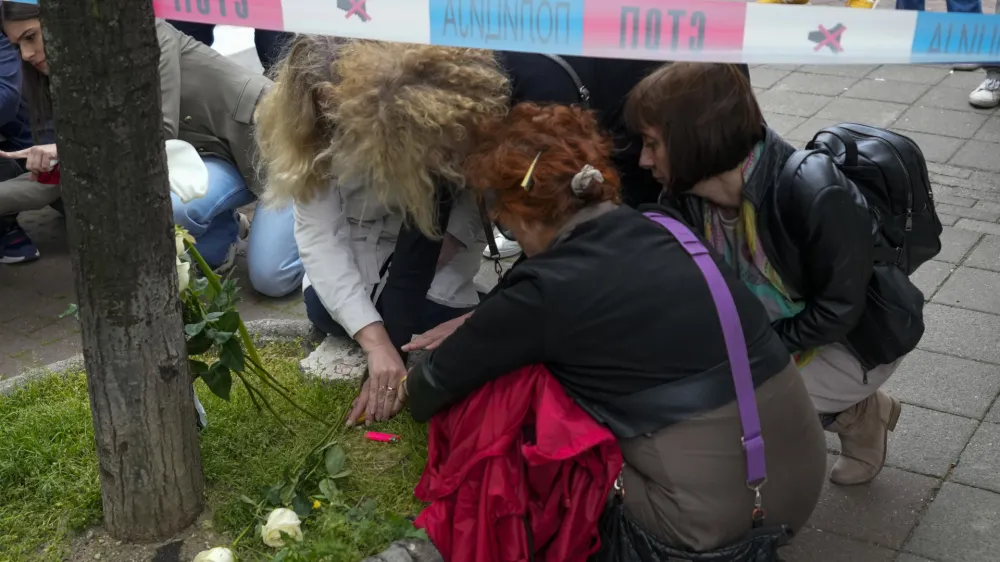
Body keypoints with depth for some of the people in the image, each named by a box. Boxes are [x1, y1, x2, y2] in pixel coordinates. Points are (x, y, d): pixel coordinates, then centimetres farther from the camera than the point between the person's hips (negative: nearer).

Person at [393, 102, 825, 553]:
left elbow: (431, 389, 2)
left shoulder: (545, 292, -14)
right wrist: (480, 327, 31)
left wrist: (414, 386, 24)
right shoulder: (663, 229, 5)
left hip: (714, 522, -7)